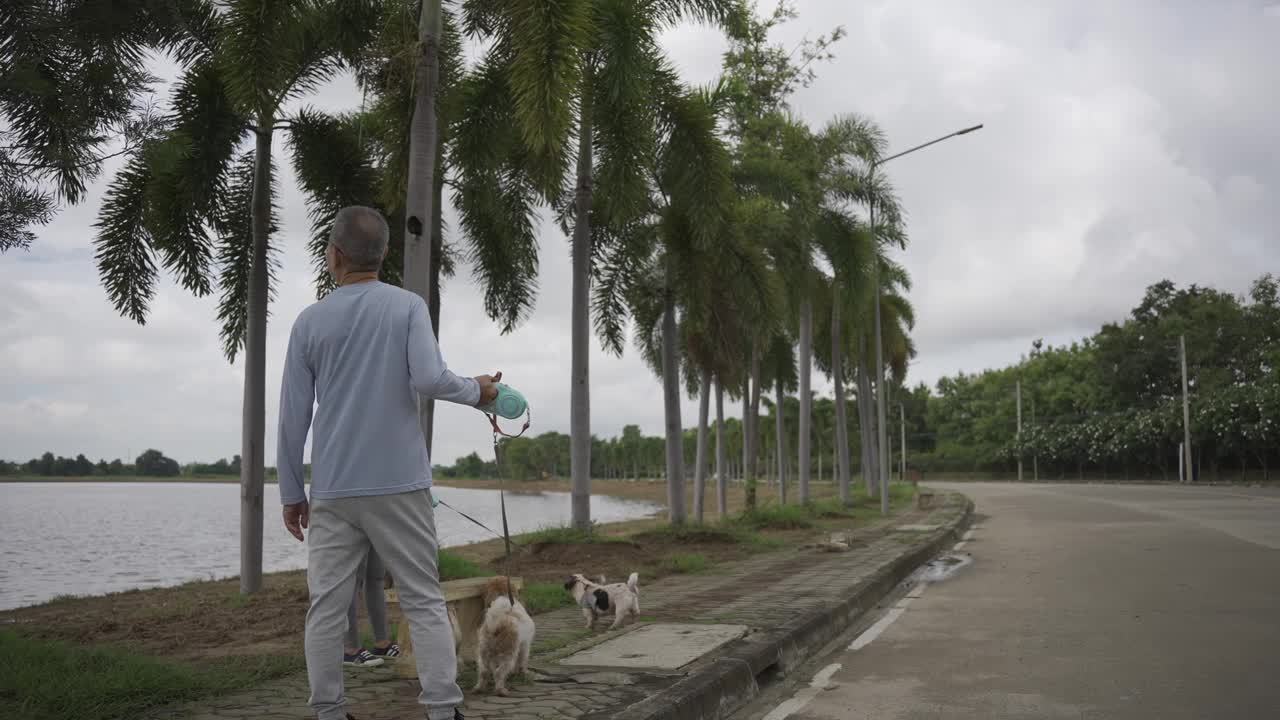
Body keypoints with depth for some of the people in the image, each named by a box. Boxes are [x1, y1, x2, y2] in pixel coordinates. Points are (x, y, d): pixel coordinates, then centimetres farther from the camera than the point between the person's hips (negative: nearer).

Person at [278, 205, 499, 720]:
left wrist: (291, 492, 11)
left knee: (327, 606, 7)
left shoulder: (309, 322, 4)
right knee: (424, 601, 3)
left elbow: (293, 417, 4)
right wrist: (476, 391, 3)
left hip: (332, 491, 2)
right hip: (399, 484, -1)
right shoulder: (408, 307, -2)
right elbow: (429, 379, -17)